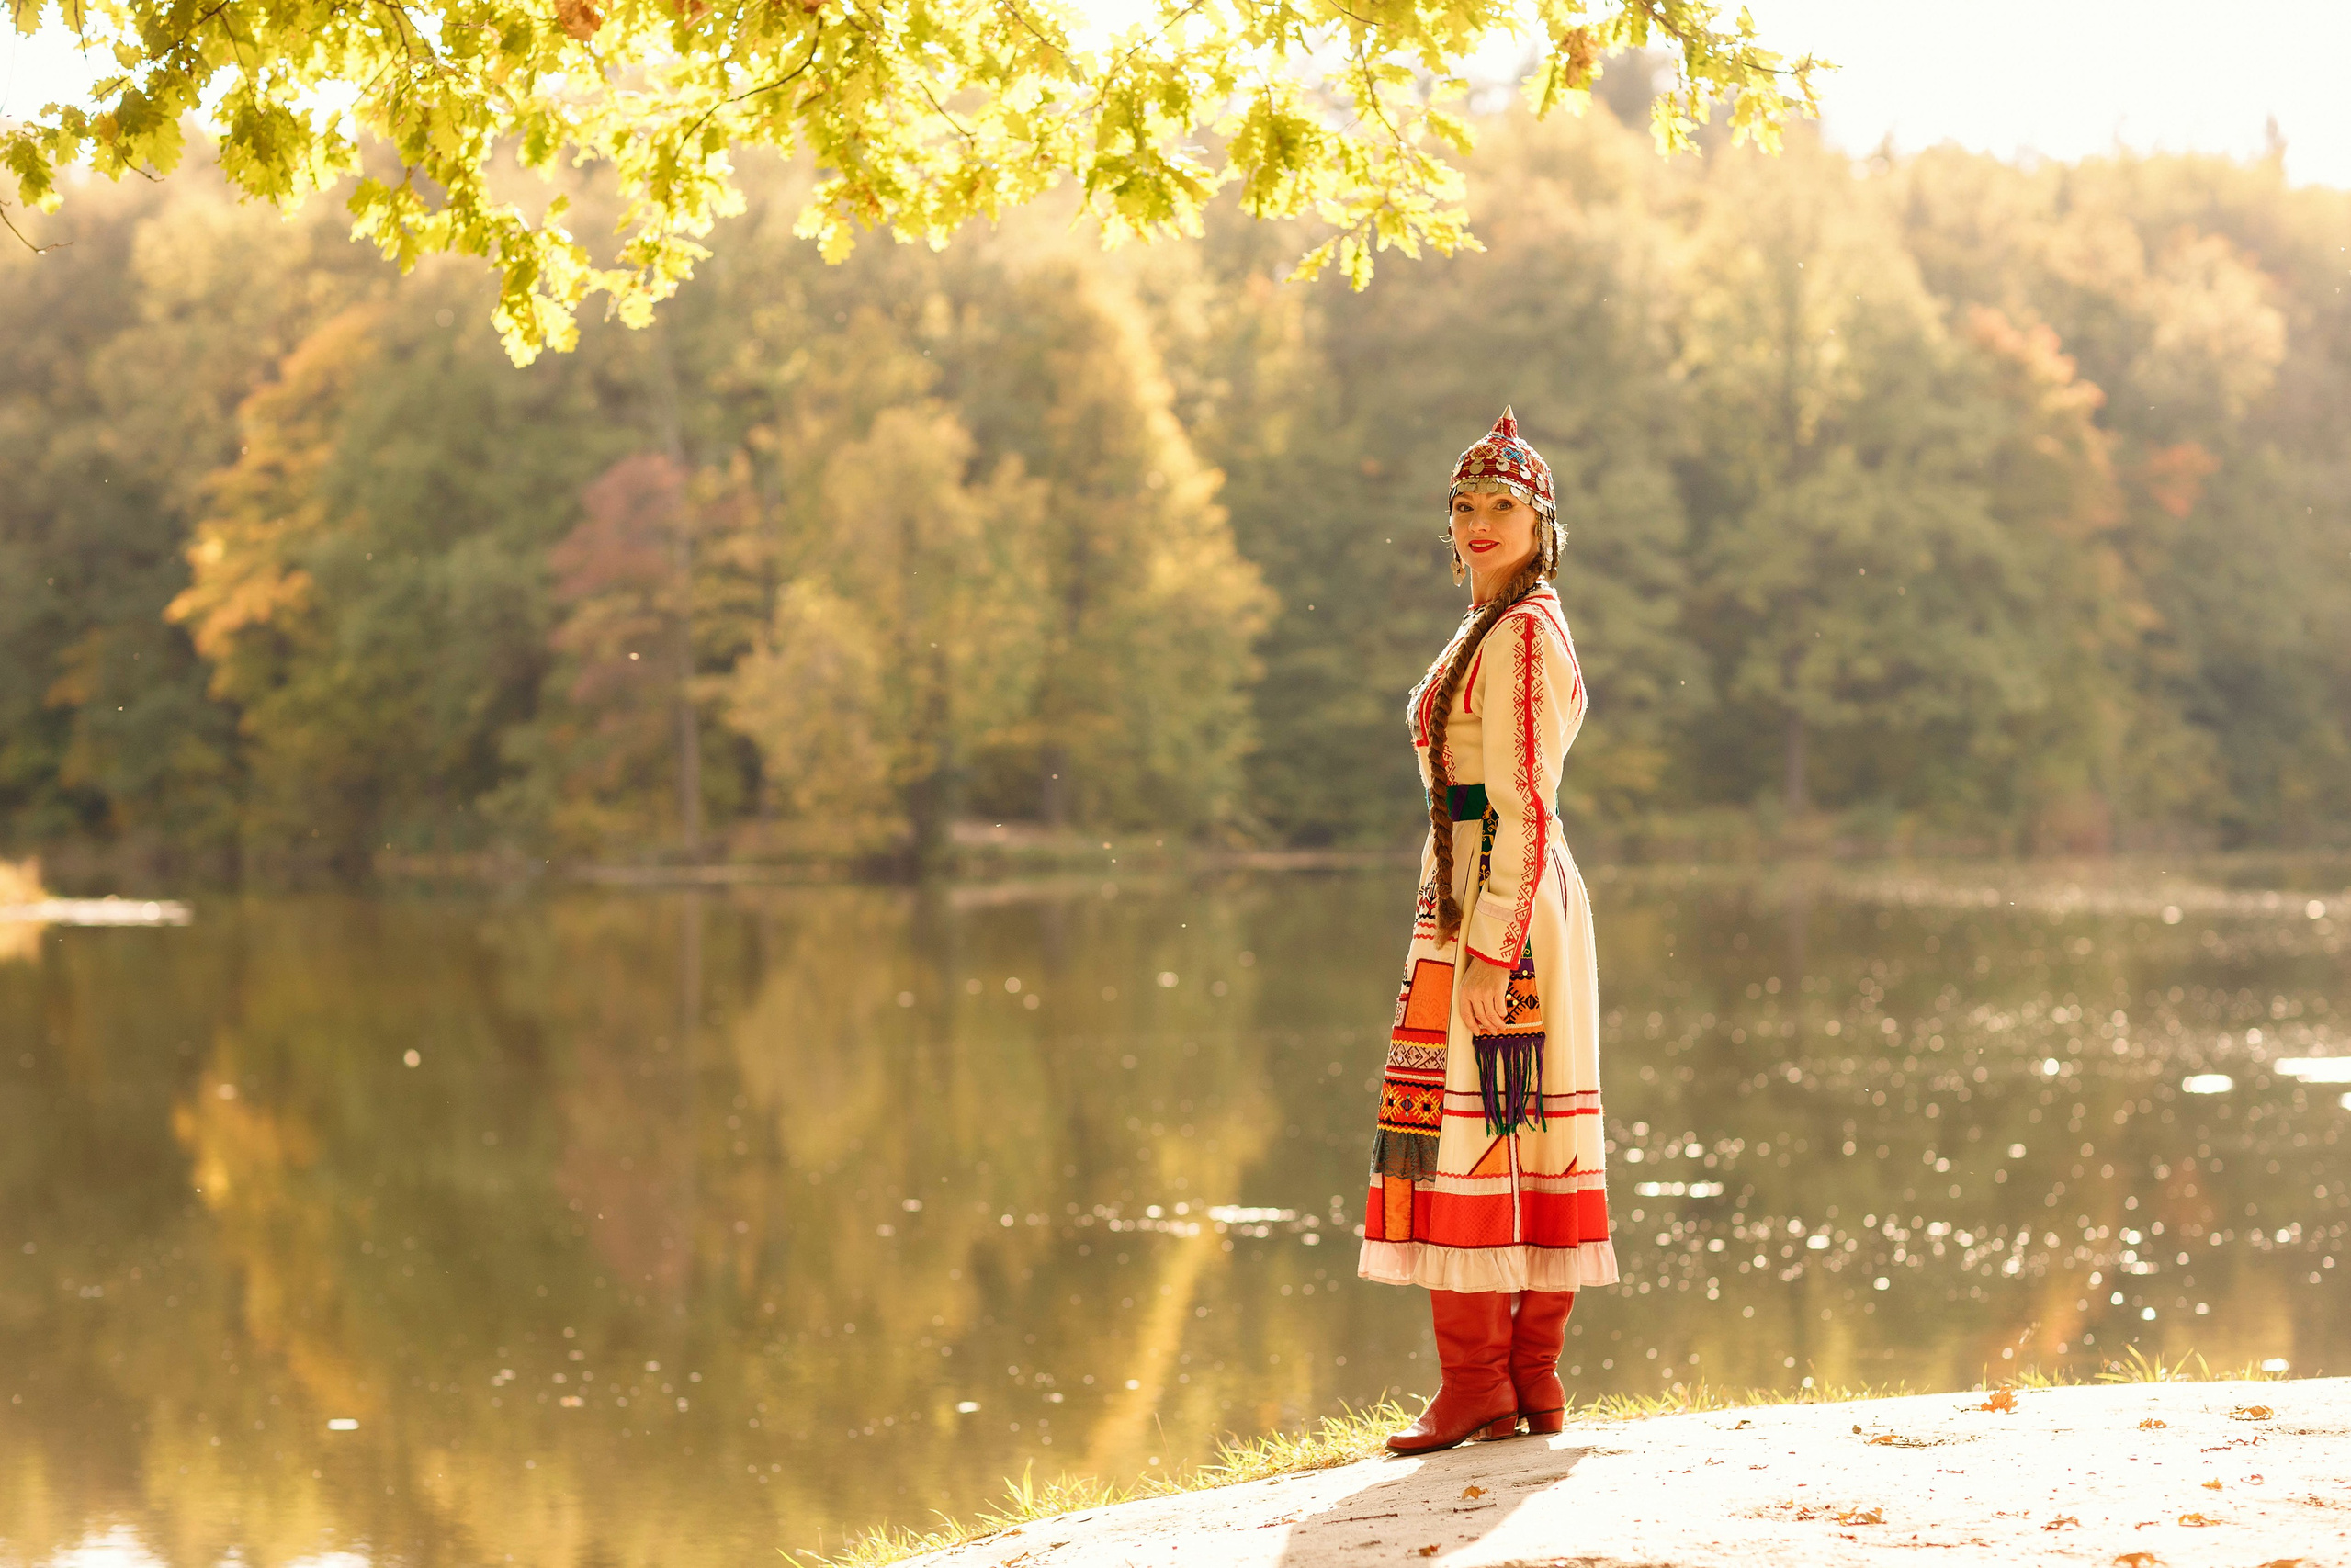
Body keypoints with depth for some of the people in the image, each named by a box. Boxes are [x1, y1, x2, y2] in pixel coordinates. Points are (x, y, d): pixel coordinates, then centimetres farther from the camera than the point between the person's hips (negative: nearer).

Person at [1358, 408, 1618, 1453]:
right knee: (1528, 1130, 8)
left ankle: (1478, 1386, -7)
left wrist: (1488, 952, -22)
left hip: (1492, 898, -10)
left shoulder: (1521, 632, -12)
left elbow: (1522, 806, -18)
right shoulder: (1501, 628, 19)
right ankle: (1533, 1383, 11)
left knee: (1459, 1131, -9)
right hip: (1525, 898, 10)